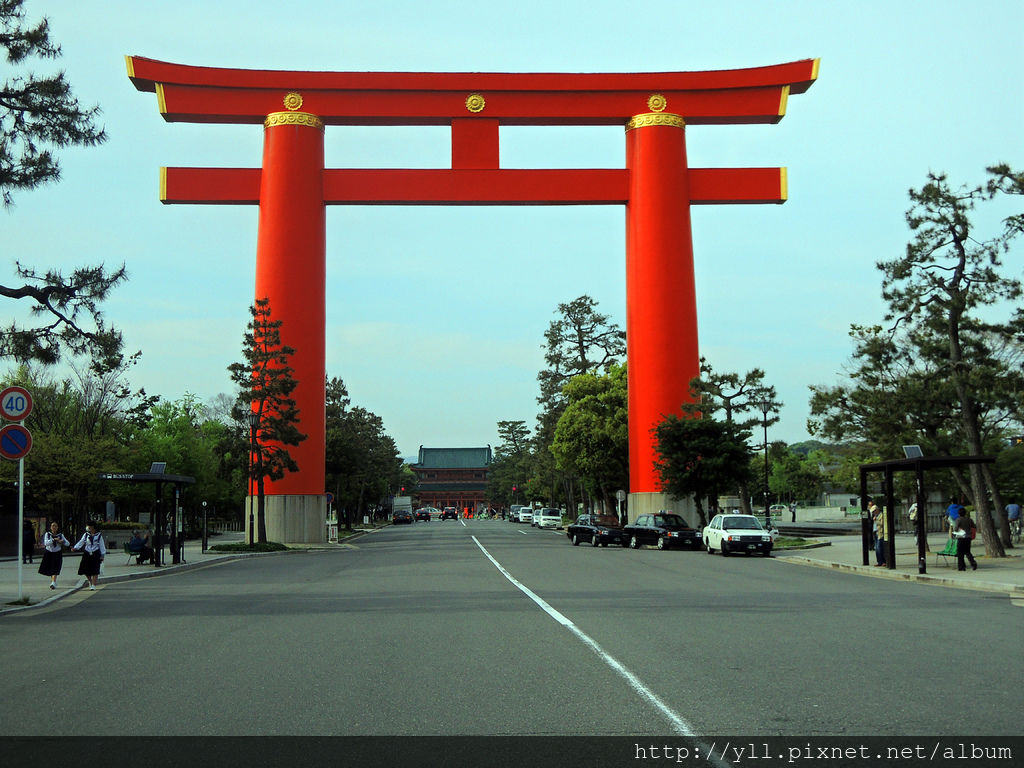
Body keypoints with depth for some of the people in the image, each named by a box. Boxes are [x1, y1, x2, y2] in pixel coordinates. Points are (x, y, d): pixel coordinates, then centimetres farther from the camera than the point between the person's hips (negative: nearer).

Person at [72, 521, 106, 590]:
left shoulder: (99, 535, 1)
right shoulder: (86, 535, 8)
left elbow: (102, 545, 3)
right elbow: (81, 542, 0)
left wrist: (102, 555, -1)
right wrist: (75, 548, -16)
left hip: (95, 555, -3)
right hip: (87, 554, 3)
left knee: (95, 571, -6)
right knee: (85, 570, 1)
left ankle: (93, 585, 2)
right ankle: (90, 581, 28)